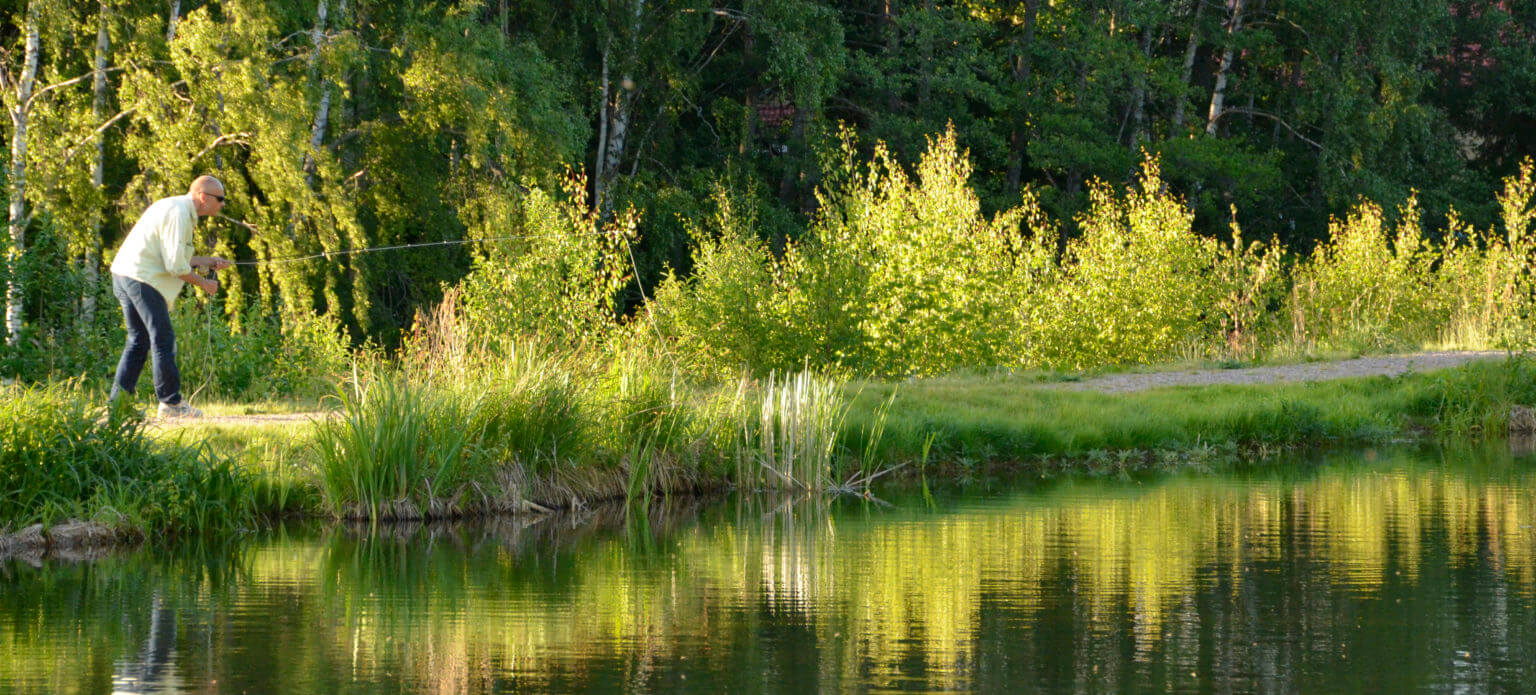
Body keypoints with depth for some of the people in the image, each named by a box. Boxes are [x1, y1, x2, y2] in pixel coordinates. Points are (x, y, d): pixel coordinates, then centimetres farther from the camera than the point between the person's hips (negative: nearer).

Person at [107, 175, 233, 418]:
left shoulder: (176, 208, 18)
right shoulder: (178, 214, -15)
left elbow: (171, 256, 25)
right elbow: (175, 266, -19)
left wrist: (208, 261, 18)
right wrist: (203, 283, -6)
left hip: (124, 277, 11)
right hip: (143, 279, -11)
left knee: (139, 341, 13)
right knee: (163, 339, -4)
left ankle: (117, 401, 10)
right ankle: (171, 402, 0)